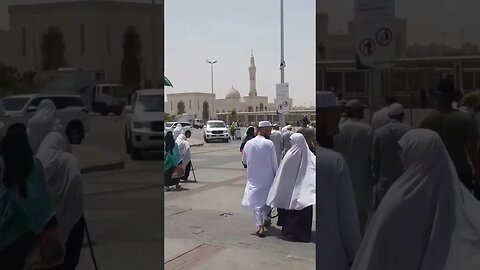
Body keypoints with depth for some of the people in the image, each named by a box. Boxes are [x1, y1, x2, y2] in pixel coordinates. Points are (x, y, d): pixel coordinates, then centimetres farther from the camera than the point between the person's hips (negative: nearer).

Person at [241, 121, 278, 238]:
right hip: (267, 177, -2)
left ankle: (260, 227, -5)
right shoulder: (269, 144, -15)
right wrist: (276, 175, 3)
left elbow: (246, 160, 7)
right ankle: (266, 219, 36)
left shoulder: (248, 144, -4)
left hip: (253, 178, 2)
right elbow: (274, 163, -9)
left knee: (256, 202, 5)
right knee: (267, 199, 21)